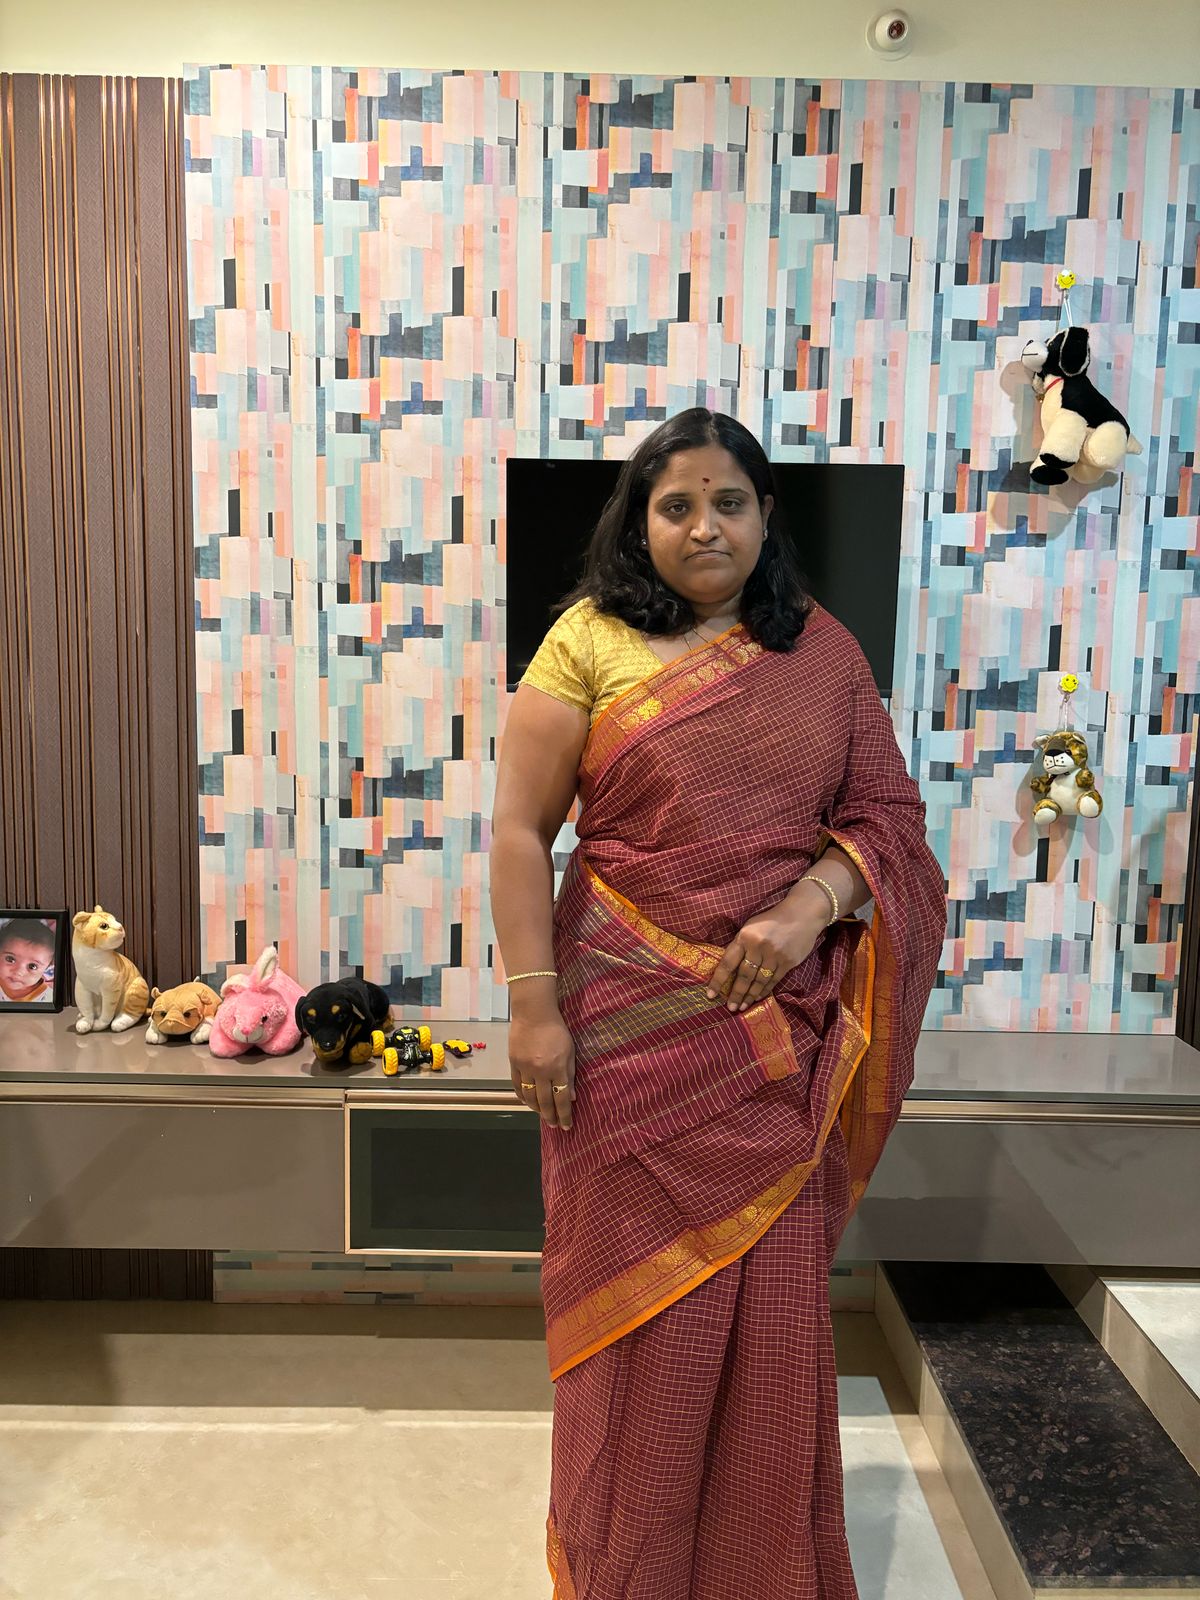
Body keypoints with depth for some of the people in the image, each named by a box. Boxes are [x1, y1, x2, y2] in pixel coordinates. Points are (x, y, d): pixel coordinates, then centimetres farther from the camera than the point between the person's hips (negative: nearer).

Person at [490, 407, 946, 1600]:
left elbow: (886, 814, 4)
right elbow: (520, 830, -5)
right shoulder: (589, 641, -2)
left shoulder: (824, 653, 6)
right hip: (632, 1023, -2)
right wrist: (533, 1005, -11)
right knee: (637, 1293, 11)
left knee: (773, 1301, 13)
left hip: (779, 1032, 3)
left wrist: (806, 909, -14)